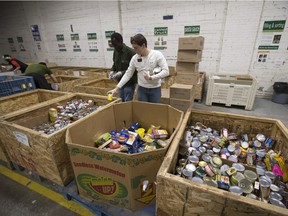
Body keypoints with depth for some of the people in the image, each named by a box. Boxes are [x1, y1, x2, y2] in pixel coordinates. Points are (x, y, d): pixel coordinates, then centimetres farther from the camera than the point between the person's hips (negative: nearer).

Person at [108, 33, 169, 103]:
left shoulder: (157, 55, -12)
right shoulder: (135, 58, -3)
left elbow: (166, 71, -15)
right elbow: (128, 74, 2)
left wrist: (151, 78, -22)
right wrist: (117, 88, -3)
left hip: (155, 89, -2)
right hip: (141, 89, 3)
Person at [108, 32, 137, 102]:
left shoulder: (130, 52, -18)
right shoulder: (115, 51, 5)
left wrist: (122, 73, -24)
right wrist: (112, 71, -1)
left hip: (129, 83, -7)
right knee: (122, 101, 16)